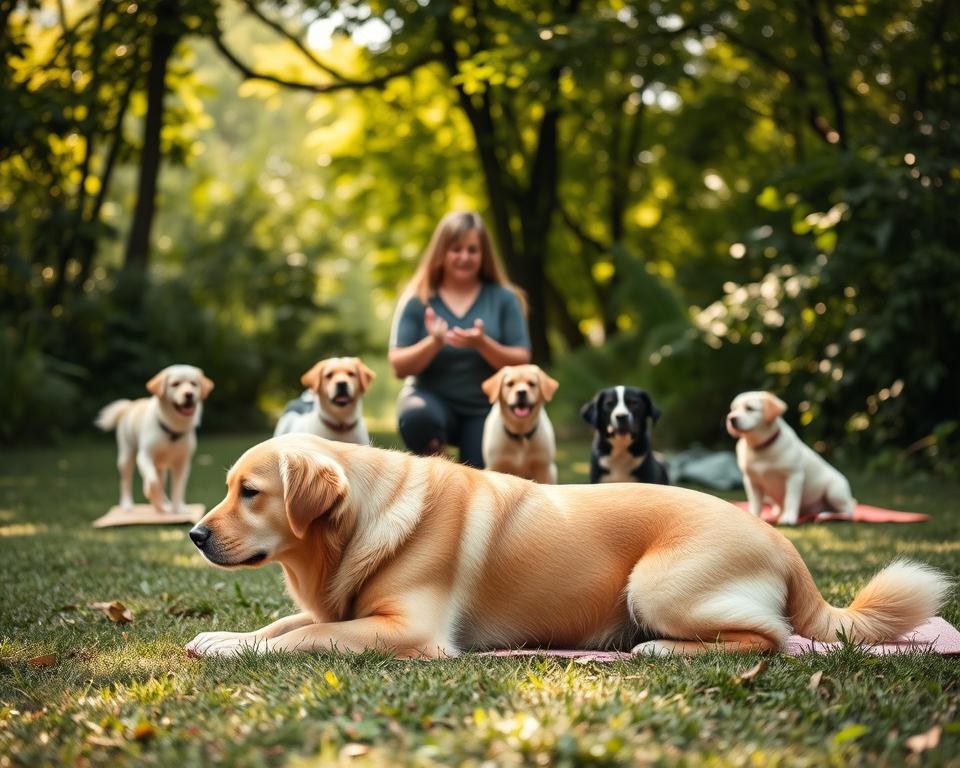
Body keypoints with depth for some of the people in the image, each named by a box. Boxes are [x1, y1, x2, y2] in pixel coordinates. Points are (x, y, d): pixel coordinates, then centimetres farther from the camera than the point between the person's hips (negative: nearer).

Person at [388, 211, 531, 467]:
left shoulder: (504, 298, 0)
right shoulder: (418, 299, -1)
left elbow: (521, 363, -4)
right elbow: (399, 366, -4)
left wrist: (482, 343, -23)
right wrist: (434, 342, -23)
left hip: (485, 410, 1)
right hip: (432, 398, -1)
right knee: (417, 416, -35)